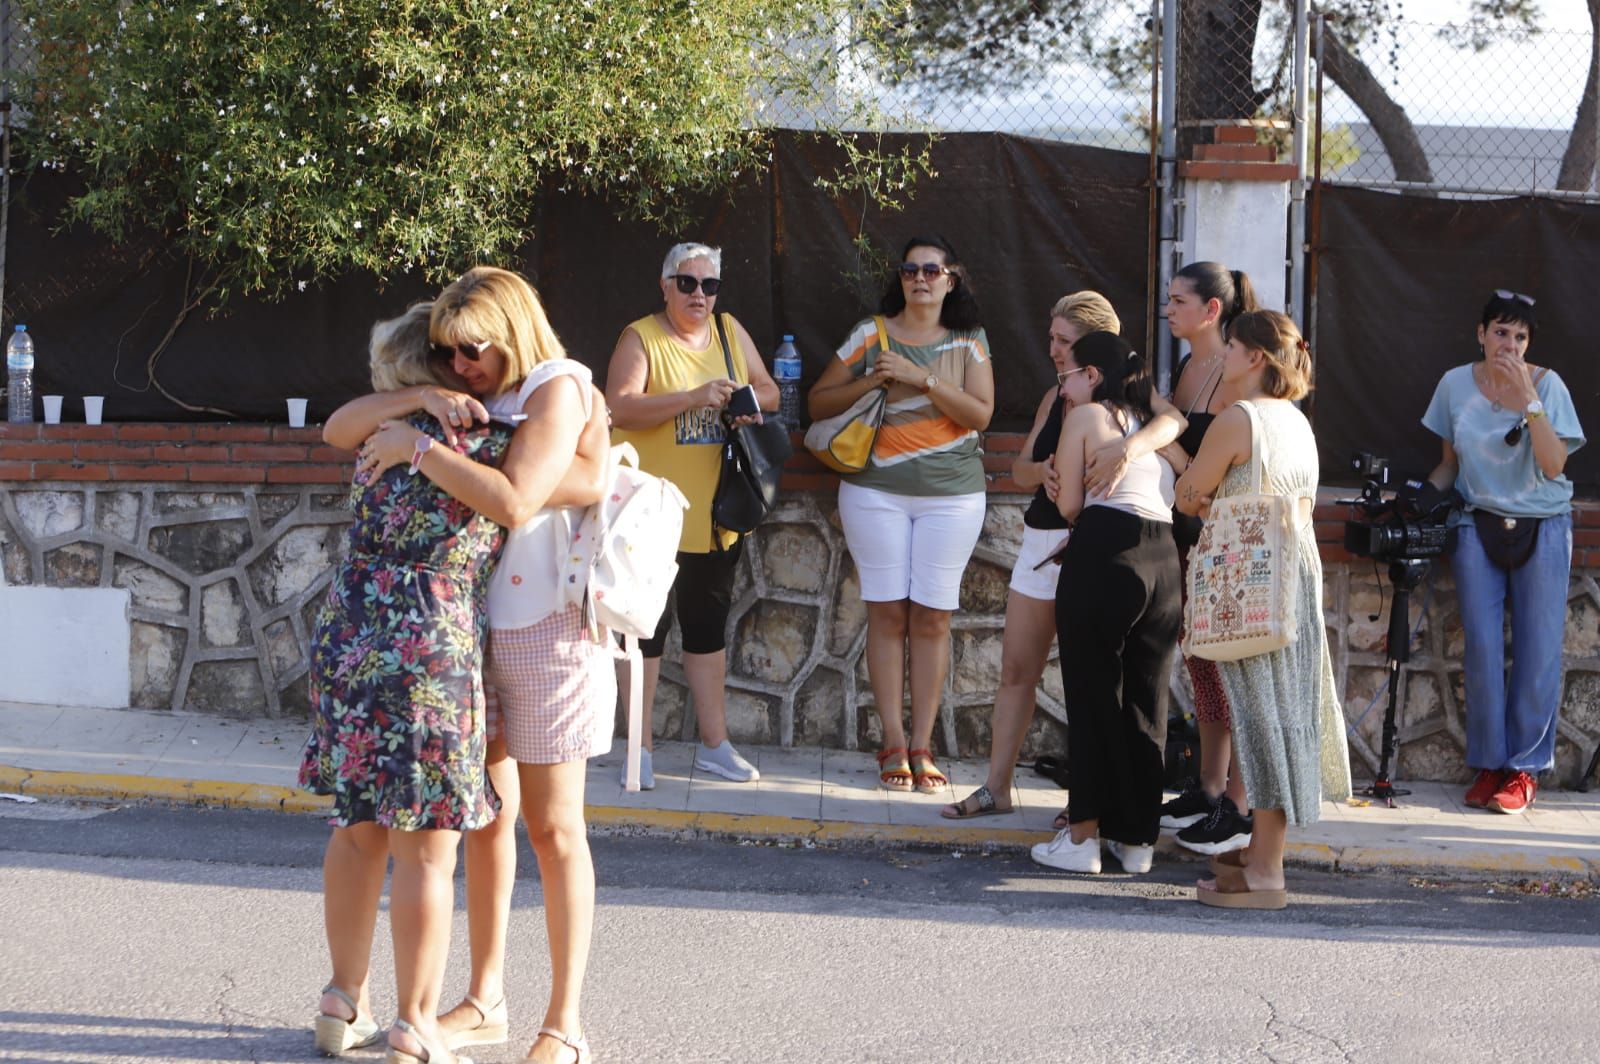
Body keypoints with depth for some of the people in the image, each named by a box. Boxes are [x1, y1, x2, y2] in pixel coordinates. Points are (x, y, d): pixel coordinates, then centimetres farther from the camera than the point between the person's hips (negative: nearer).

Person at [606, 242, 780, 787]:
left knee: (708, 624, 13)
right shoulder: (640, 338, -7)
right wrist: (693, 398, -27)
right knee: (648, 624, -1)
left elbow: (769, 391, 14)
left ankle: (714, 742, 21)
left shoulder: (730, 332, 9)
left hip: (715, 512, 5)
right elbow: (620, 408, -19)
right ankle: (640, 747, 7)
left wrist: (748, 400, -9)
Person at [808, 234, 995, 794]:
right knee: (888, 615, -2)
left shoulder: (968, 342, 6)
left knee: (932, 617, -1)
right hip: (876, 491, 0)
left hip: (951, 495, 0)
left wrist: (923, 378, -16)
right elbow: (818, 402, 7)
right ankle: (893, 743, 1)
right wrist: (871, 382, -9)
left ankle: (922, 746, 3)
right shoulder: (871, 335, 5)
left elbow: (980, 414, -7)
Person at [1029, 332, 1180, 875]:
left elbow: (1069, 505, 1)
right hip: (1165, 561, 6)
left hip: (1104, 551, -5)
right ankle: (1137, 838, 13)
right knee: (1147, 702, 10)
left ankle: (1083, 835, 1)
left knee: (1092, 694, 1)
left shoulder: (1085, 416, 5)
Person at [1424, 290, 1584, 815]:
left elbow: (1554, 465, -15)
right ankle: (1489, 765, 6)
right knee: (1482, 647, -3)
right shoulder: (1456, 384, 1)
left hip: (1541, 528, -2)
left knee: (1538, 649, -4)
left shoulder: (1547, 384, -6)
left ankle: (1525, 767, 5)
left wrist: (1527, 398, -22)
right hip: (1480, 524, 2)